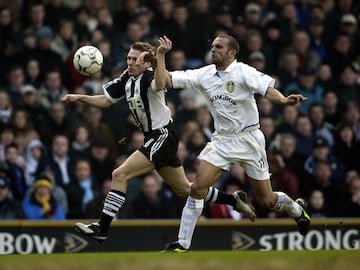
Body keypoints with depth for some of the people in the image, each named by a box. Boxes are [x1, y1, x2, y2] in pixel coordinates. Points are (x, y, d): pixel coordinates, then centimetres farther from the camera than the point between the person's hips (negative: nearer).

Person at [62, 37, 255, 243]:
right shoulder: (127, 79, 7)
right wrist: (79, 98, 5)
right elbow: (106, 100, 16)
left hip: (163, 137, -10)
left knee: (120, 175, -16)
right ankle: (235, 199, 29)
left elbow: (159, 85, -43)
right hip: (154, 138, 10)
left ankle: (102, 228, -14)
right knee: (184, 189, 18)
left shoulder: (150, 76, -18)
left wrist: (160, 56, -51)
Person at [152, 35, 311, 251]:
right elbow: (167, 80, 3)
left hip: (248, 140, -4)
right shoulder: (204, 75, 2)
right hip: (222, 141, 4)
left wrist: (284, 100, -48)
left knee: (265, 200, 4)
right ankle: (183, 243, -9)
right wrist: (161, 55, -6)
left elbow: (267, 88, -29)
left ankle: (297, 209, 37)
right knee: (198, 188, -14)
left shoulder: (243, 72, -13)